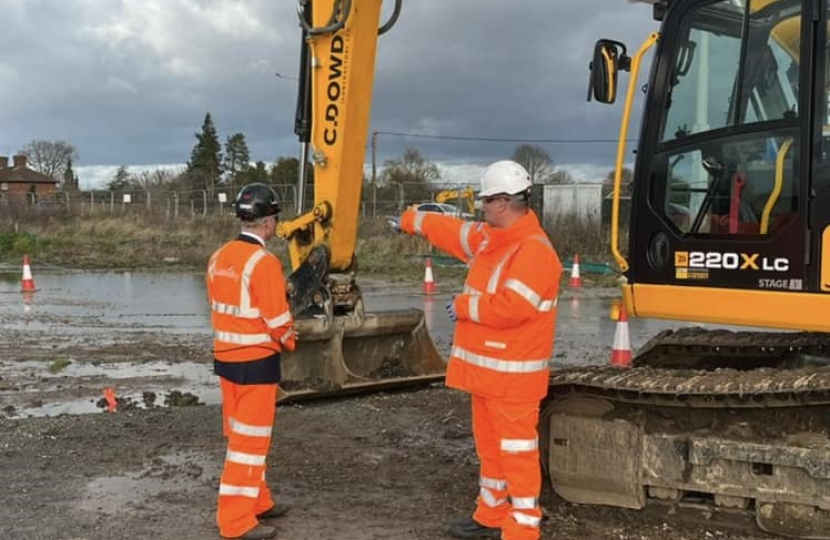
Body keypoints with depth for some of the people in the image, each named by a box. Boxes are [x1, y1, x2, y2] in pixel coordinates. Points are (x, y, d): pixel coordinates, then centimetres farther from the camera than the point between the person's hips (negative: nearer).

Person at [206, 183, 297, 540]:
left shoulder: (219, 257, 4)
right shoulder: (264, 262, -20)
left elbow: (219, 307, 11)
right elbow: (277, 320, -17)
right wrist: (289, 341, 3)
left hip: (226, 356, 8)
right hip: (256, 362, -8)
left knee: (242, 435, 19)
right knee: (250, 440, 0)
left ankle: (257, 501, 32)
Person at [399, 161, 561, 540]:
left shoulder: (534, 250, -20)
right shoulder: (489, 239, 11)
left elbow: (509, 306, -29)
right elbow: (451, 230, 29)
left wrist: (463, 306, -14)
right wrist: (411, 221, 41)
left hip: (513, 374, -10)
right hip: (486, 368, 10)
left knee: (517, 451, -5)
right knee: (490, 448, 18)